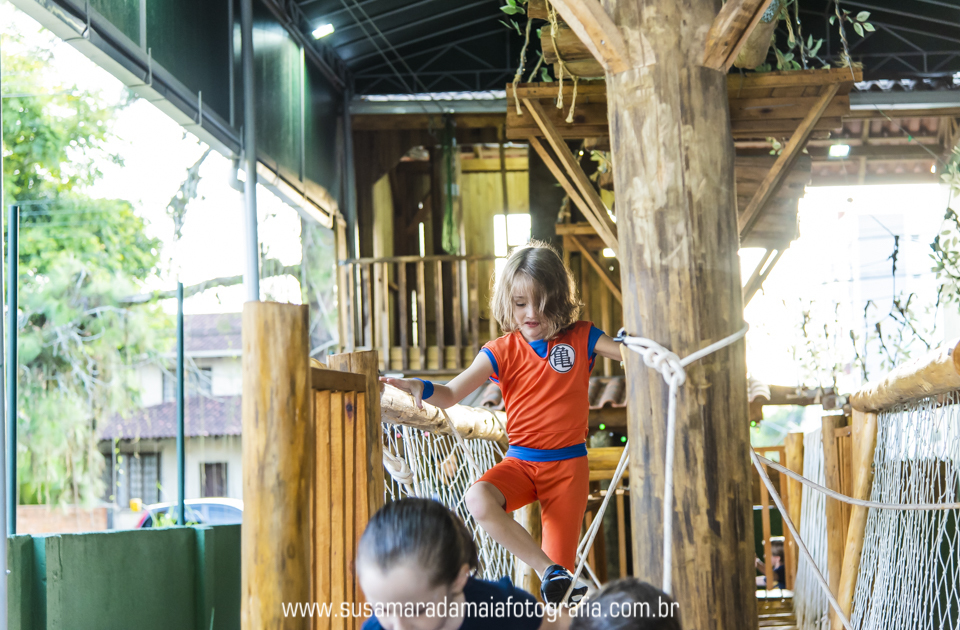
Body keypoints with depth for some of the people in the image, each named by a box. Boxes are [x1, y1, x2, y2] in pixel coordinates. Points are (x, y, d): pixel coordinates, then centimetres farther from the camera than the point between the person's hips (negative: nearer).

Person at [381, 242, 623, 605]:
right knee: (479, 499, -32)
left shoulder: (580, 338, -2)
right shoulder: (502, 351, -2)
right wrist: (421, 388, -30)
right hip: (521, 462, 1)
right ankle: (549, 573, -26)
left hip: (568, 465, -1)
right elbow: (451, 394, -9)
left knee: (561, 561, -9)